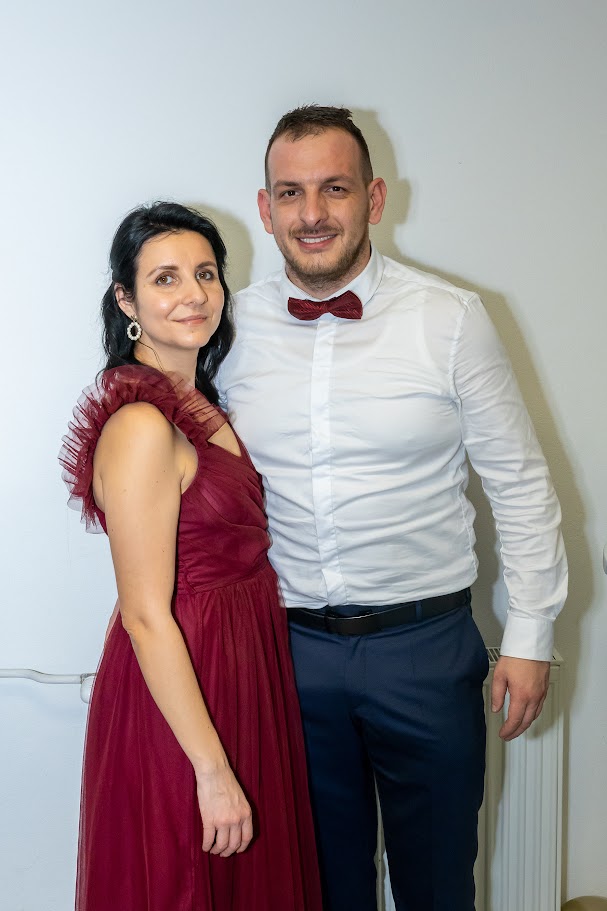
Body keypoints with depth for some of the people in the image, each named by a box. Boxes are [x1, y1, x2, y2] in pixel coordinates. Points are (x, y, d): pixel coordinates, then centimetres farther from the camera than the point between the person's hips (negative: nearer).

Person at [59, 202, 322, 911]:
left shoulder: (203, 406, 7)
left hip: (240, 678, 9)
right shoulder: (141, 426, -22)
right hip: (180, 699, -9)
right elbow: (147, 618, -23)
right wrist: (213, 769, -20)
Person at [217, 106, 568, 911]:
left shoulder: (452, 321, -9)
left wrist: (530, 635, -2)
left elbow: (521, 486, -3)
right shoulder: (232, 328, -2)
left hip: (426, 646, -1)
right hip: (289, 647, 2)